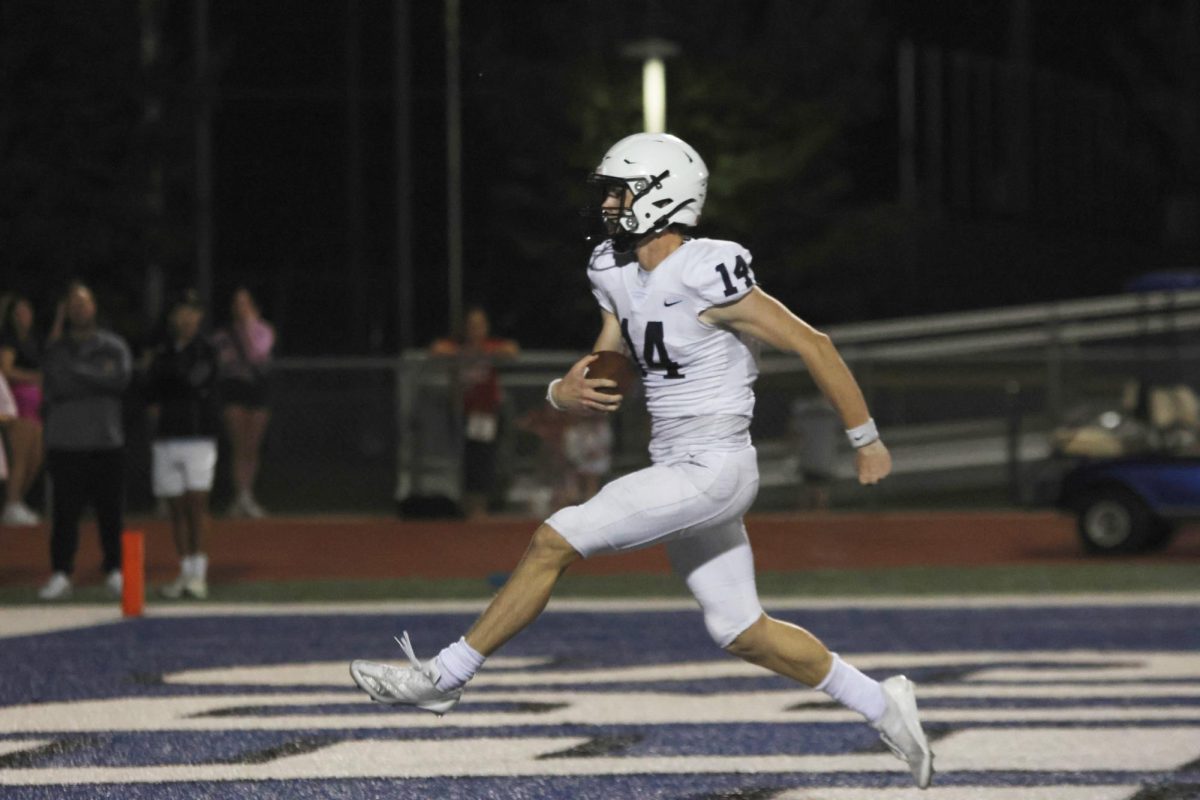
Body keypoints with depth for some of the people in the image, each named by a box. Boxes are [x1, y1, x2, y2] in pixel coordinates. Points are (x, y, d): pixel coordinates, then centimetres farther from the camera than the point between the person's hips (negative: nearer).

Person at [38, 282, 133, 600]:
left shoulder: (113, 346, 8)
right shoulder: (55, 351, 9)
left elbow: (121, 380, -10)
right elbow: (55, 389, -6)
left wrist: (78, 372, -10)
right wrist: (98, 380, -9)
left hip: (107, 441, 0)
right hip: (65, 440, 0)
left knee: (111, 511, 1)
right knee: (65, 511, -3)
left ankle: (115, 571, 10)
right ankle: (61, 573, -1)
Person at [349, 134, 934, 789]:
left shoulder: (707, 278, -18)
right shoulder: (621, 279, 7)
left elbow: (813, 346, -13)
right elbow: (602, 378, 13)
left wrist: (865, 440, -6)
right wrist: (566, 392, -12)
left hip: (713, 471, -9)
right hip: (676, 469, 9)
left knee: (554, 540, -13)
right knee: (741, 632, 14)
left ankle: (446, 675, -5)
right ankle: (881, 705, 25)